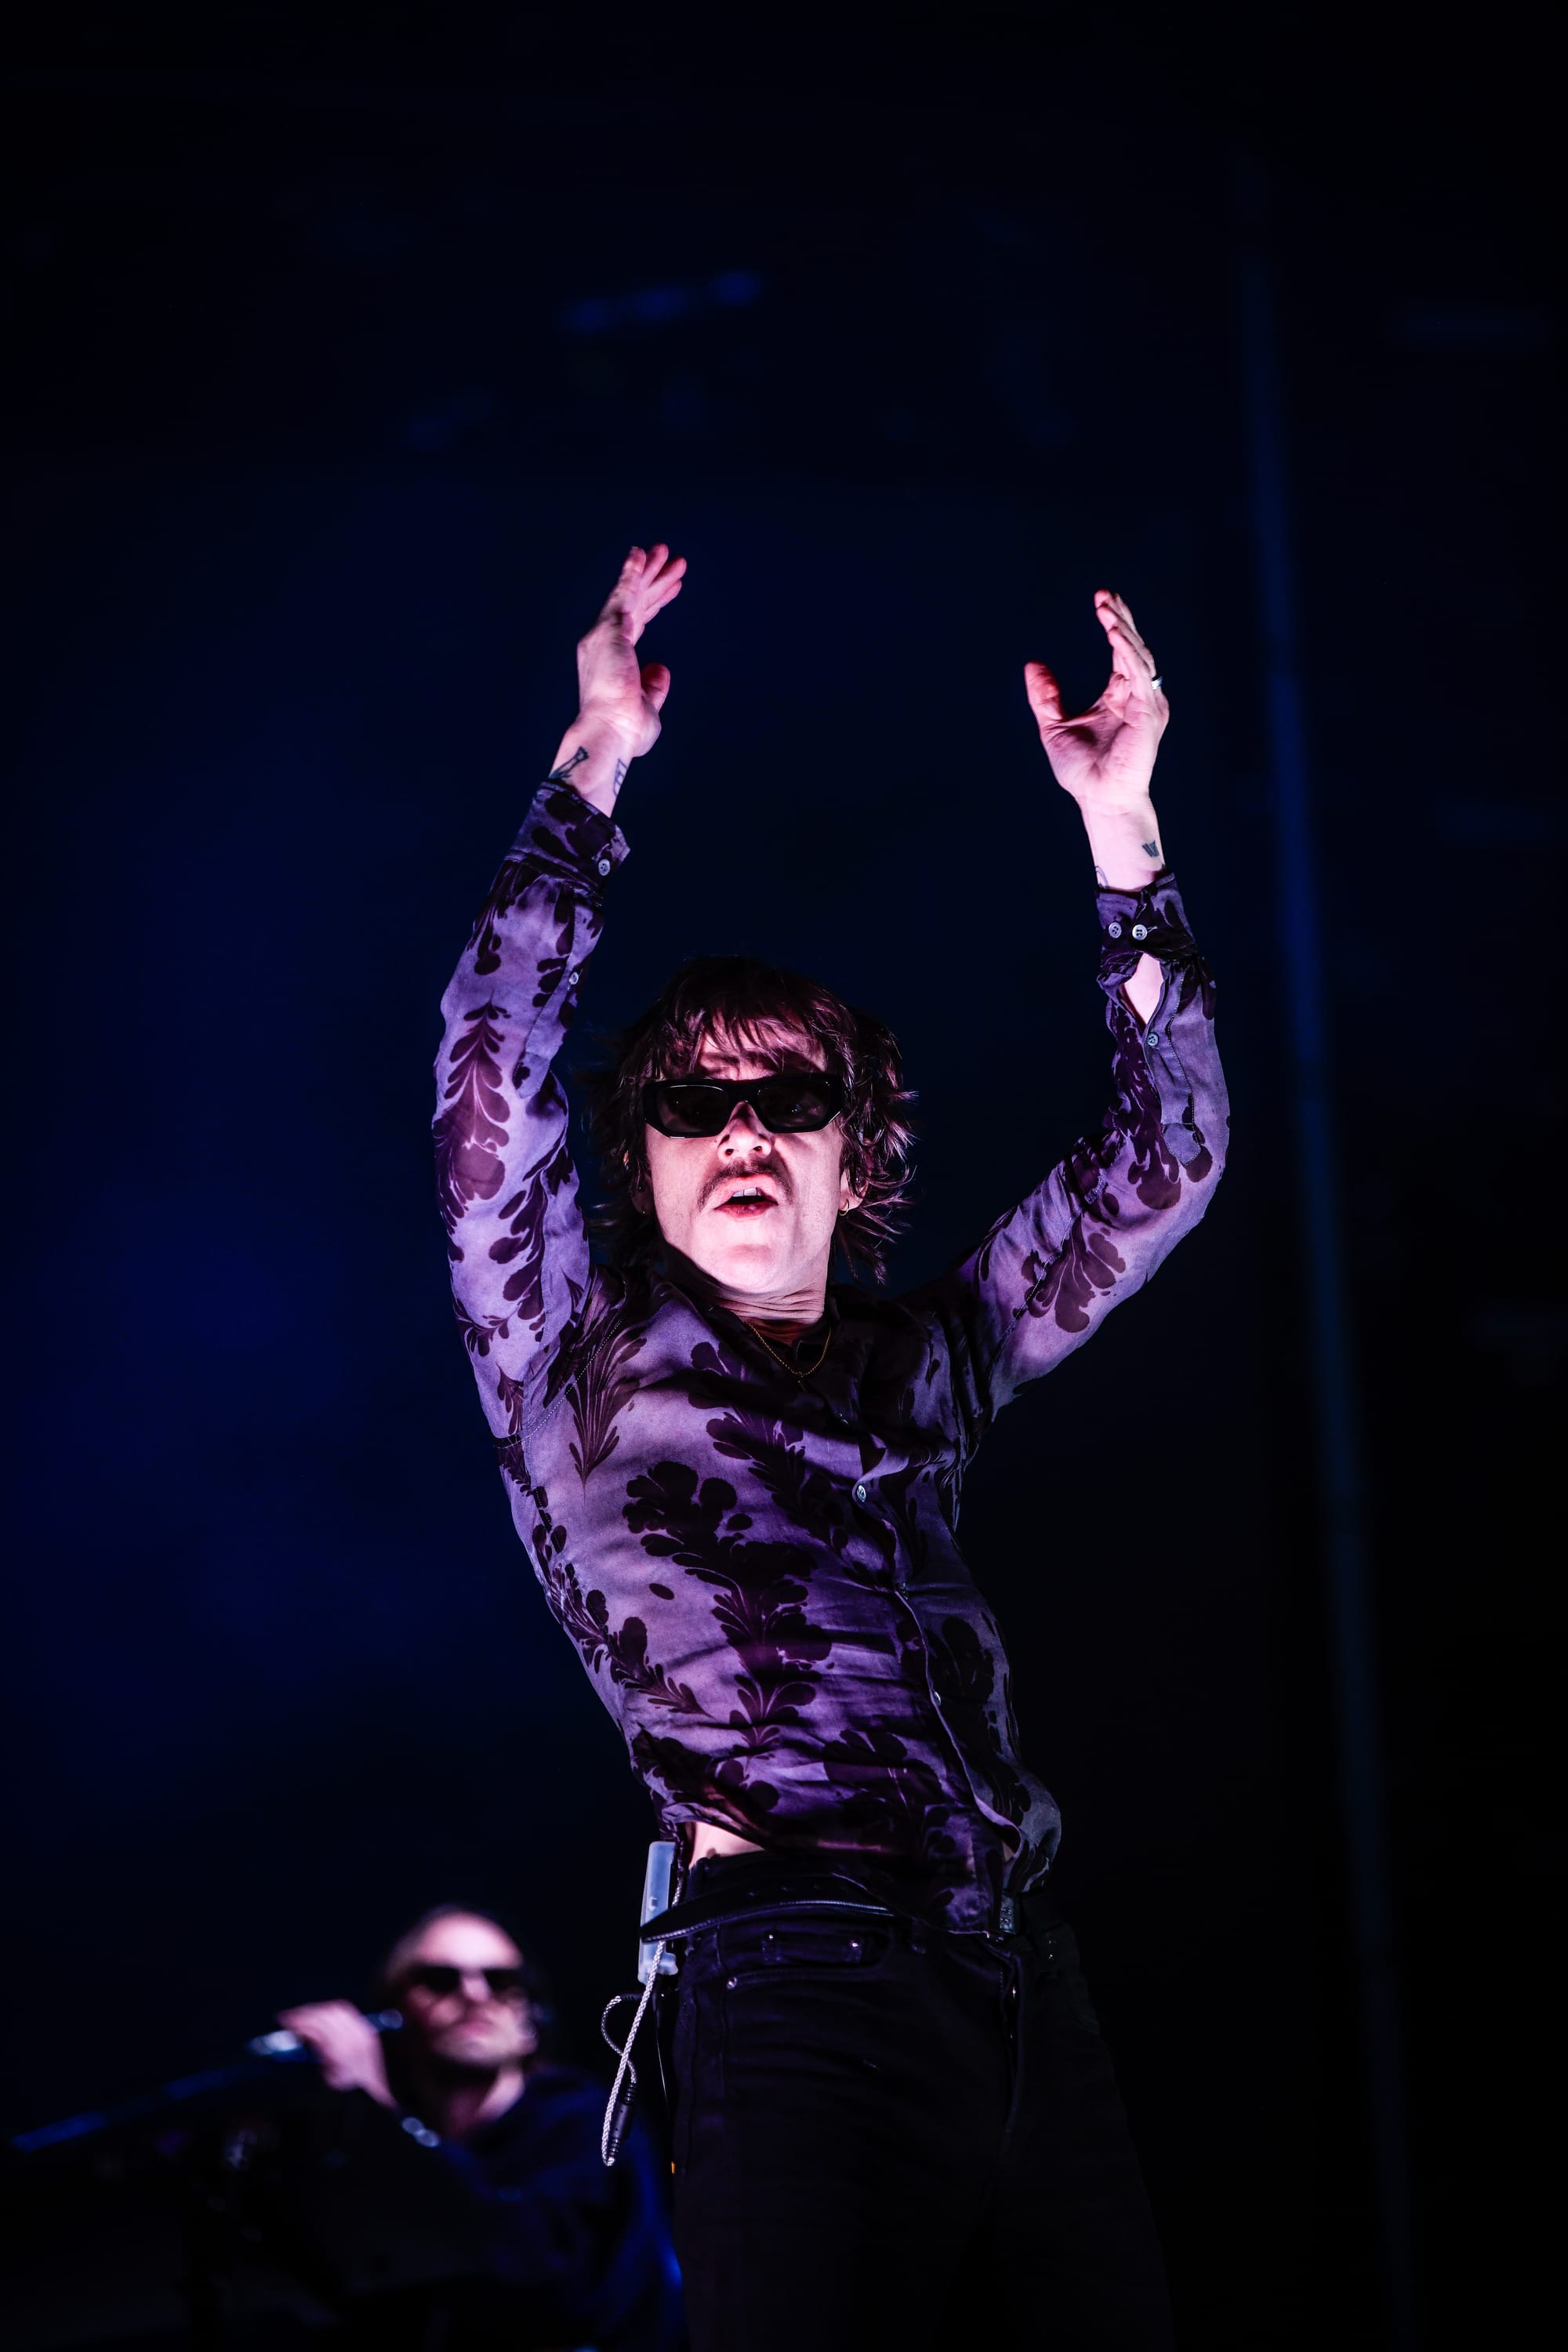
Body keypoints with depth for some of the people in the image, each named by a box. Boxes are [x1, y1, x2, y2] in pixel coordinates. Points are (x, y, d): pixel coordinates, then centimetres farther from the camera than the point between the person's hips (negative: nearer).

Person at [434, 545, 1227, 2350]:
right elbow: (493, 1064, -1)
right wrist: (595, 769, -2)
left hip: (1030, 2007, 5)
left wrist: (1119, 830, 15)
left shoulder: (919, 1369, 22)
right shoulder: (579, 1356, 12)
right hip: (799, 1998, -4)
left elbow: (1161, 1165, 21)